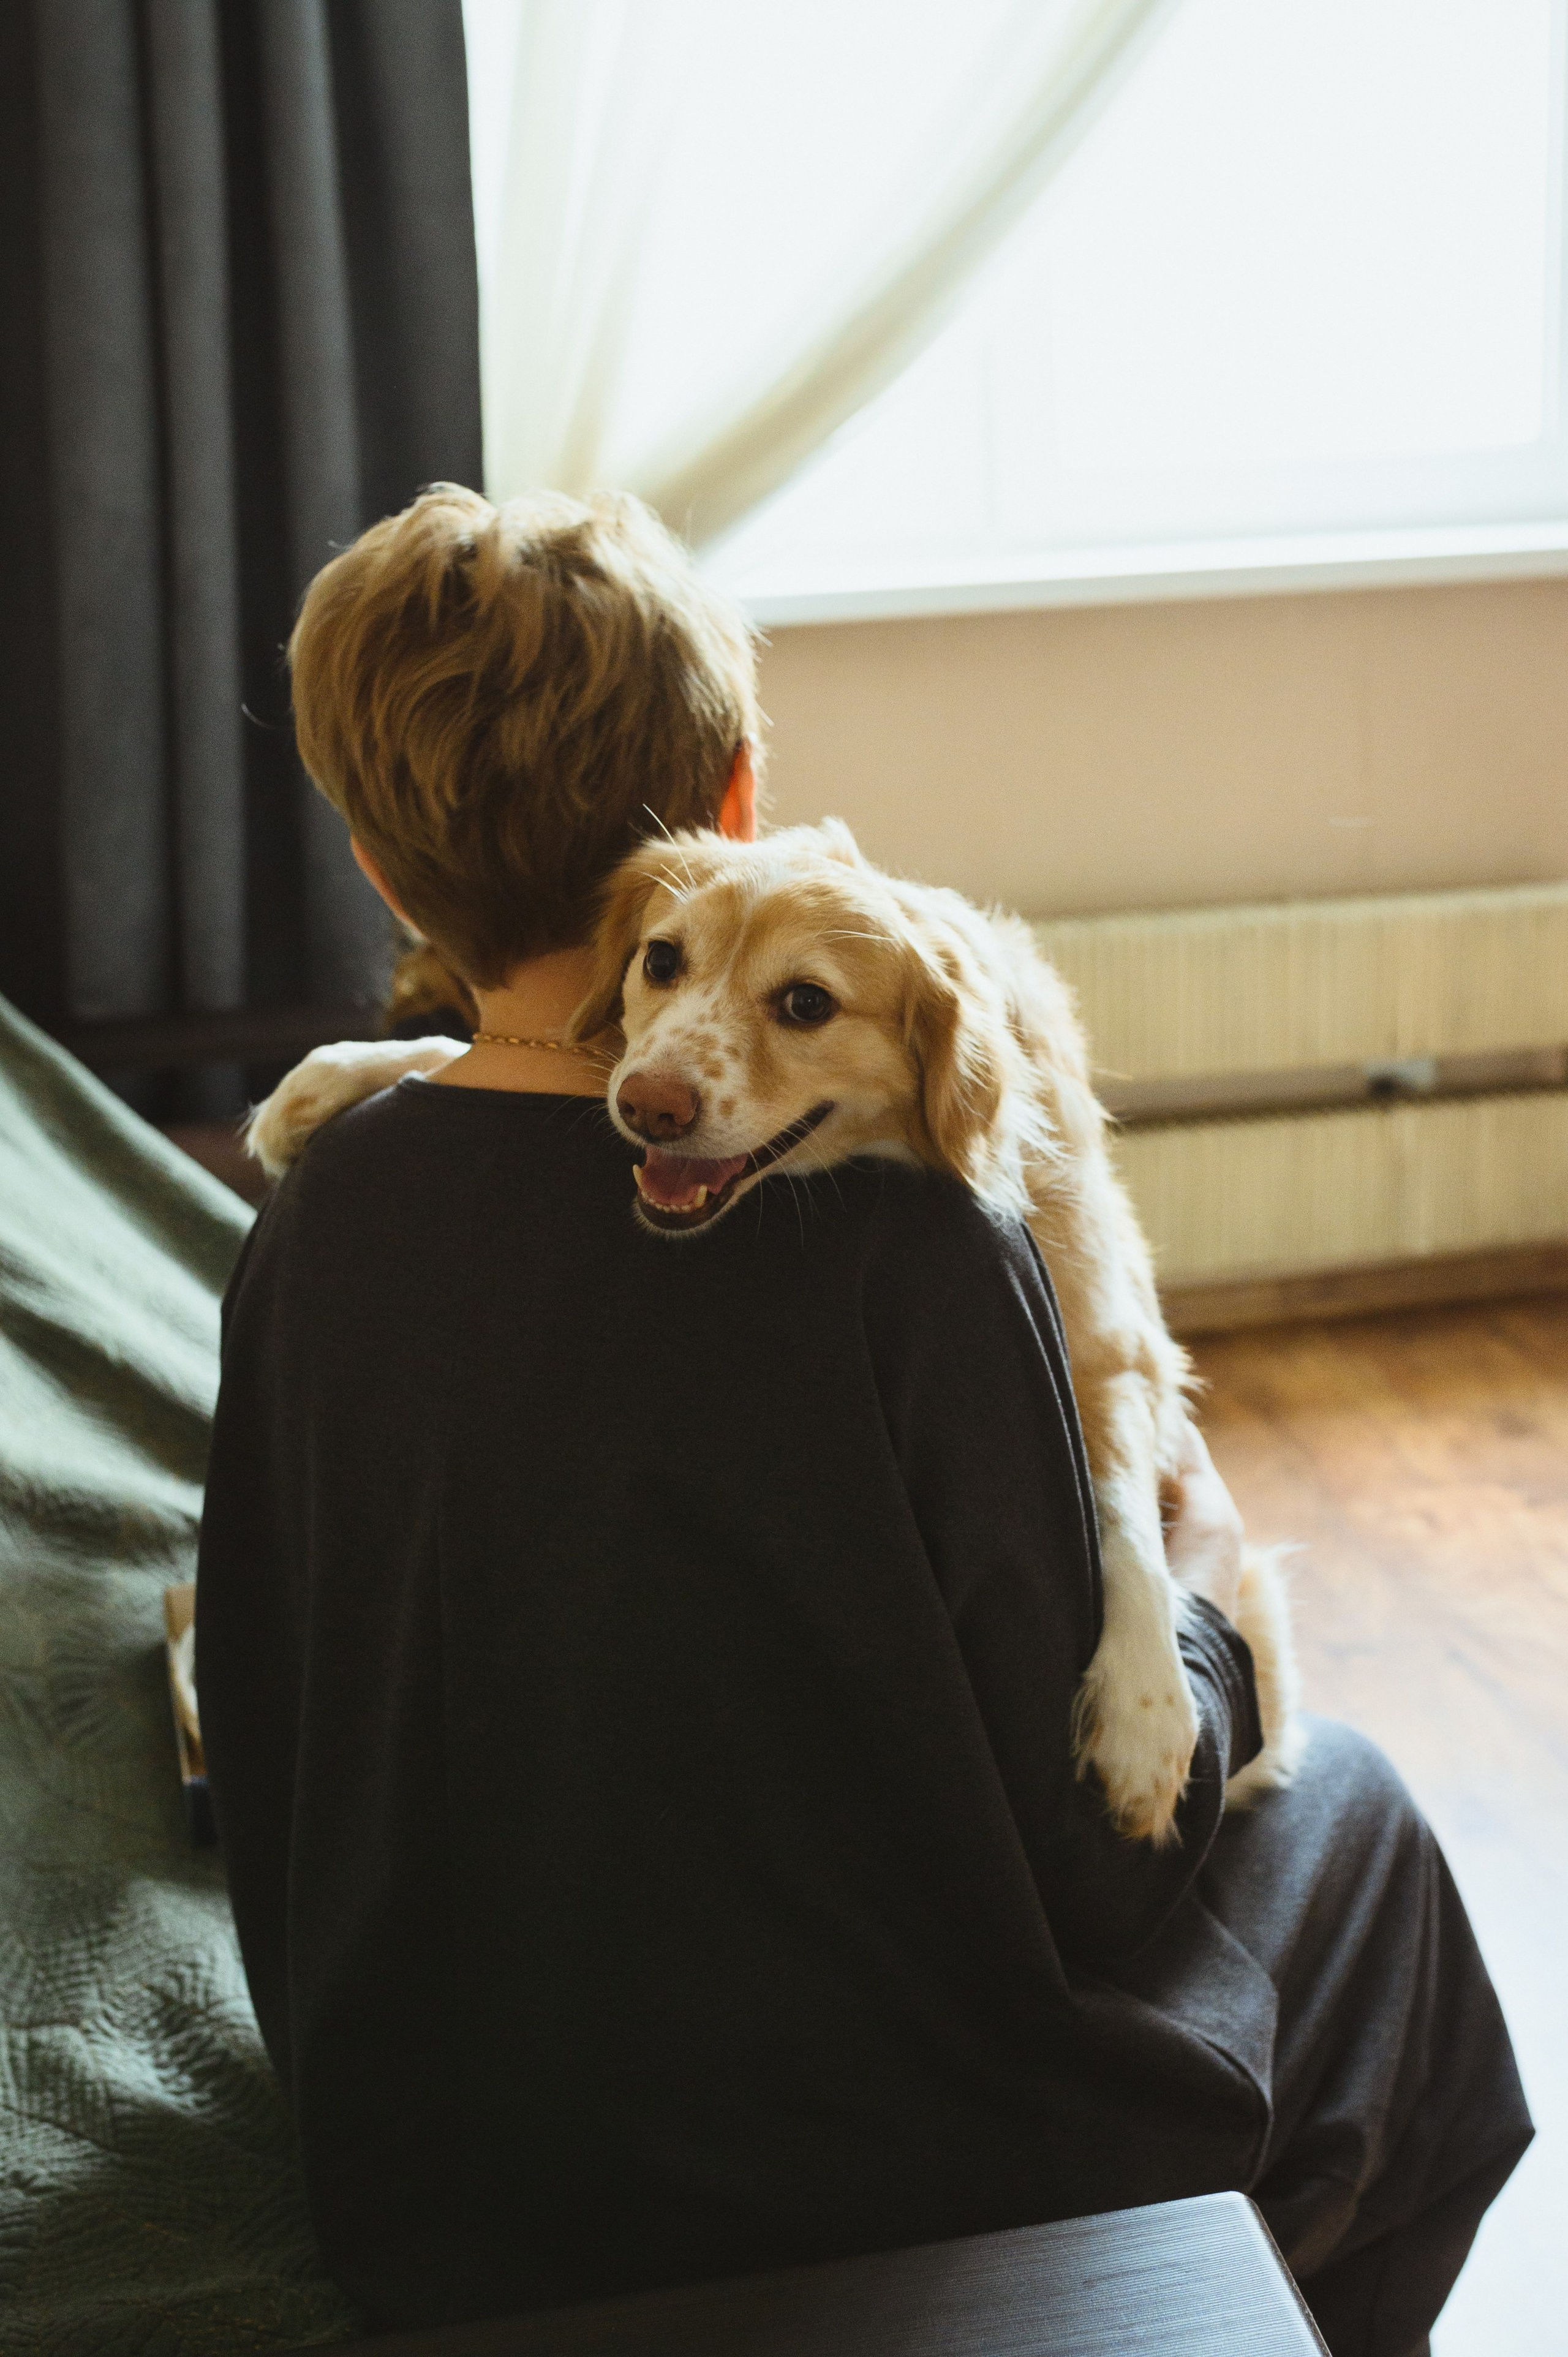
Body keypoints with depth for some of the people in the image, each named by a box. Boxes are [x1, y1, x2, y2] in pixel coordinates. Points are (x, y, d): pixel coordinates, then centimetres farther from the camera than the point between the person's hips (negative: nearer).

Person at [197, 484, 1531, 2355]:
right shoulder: (905, 1252, -27)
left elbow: (264, 1748, 0)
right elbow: (1081, 1875, -18)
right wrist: (1206, 1599, 0)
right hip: (873, 2184, -5)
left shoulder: (312, 1227, -11)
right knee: (1342, 1813, 23)